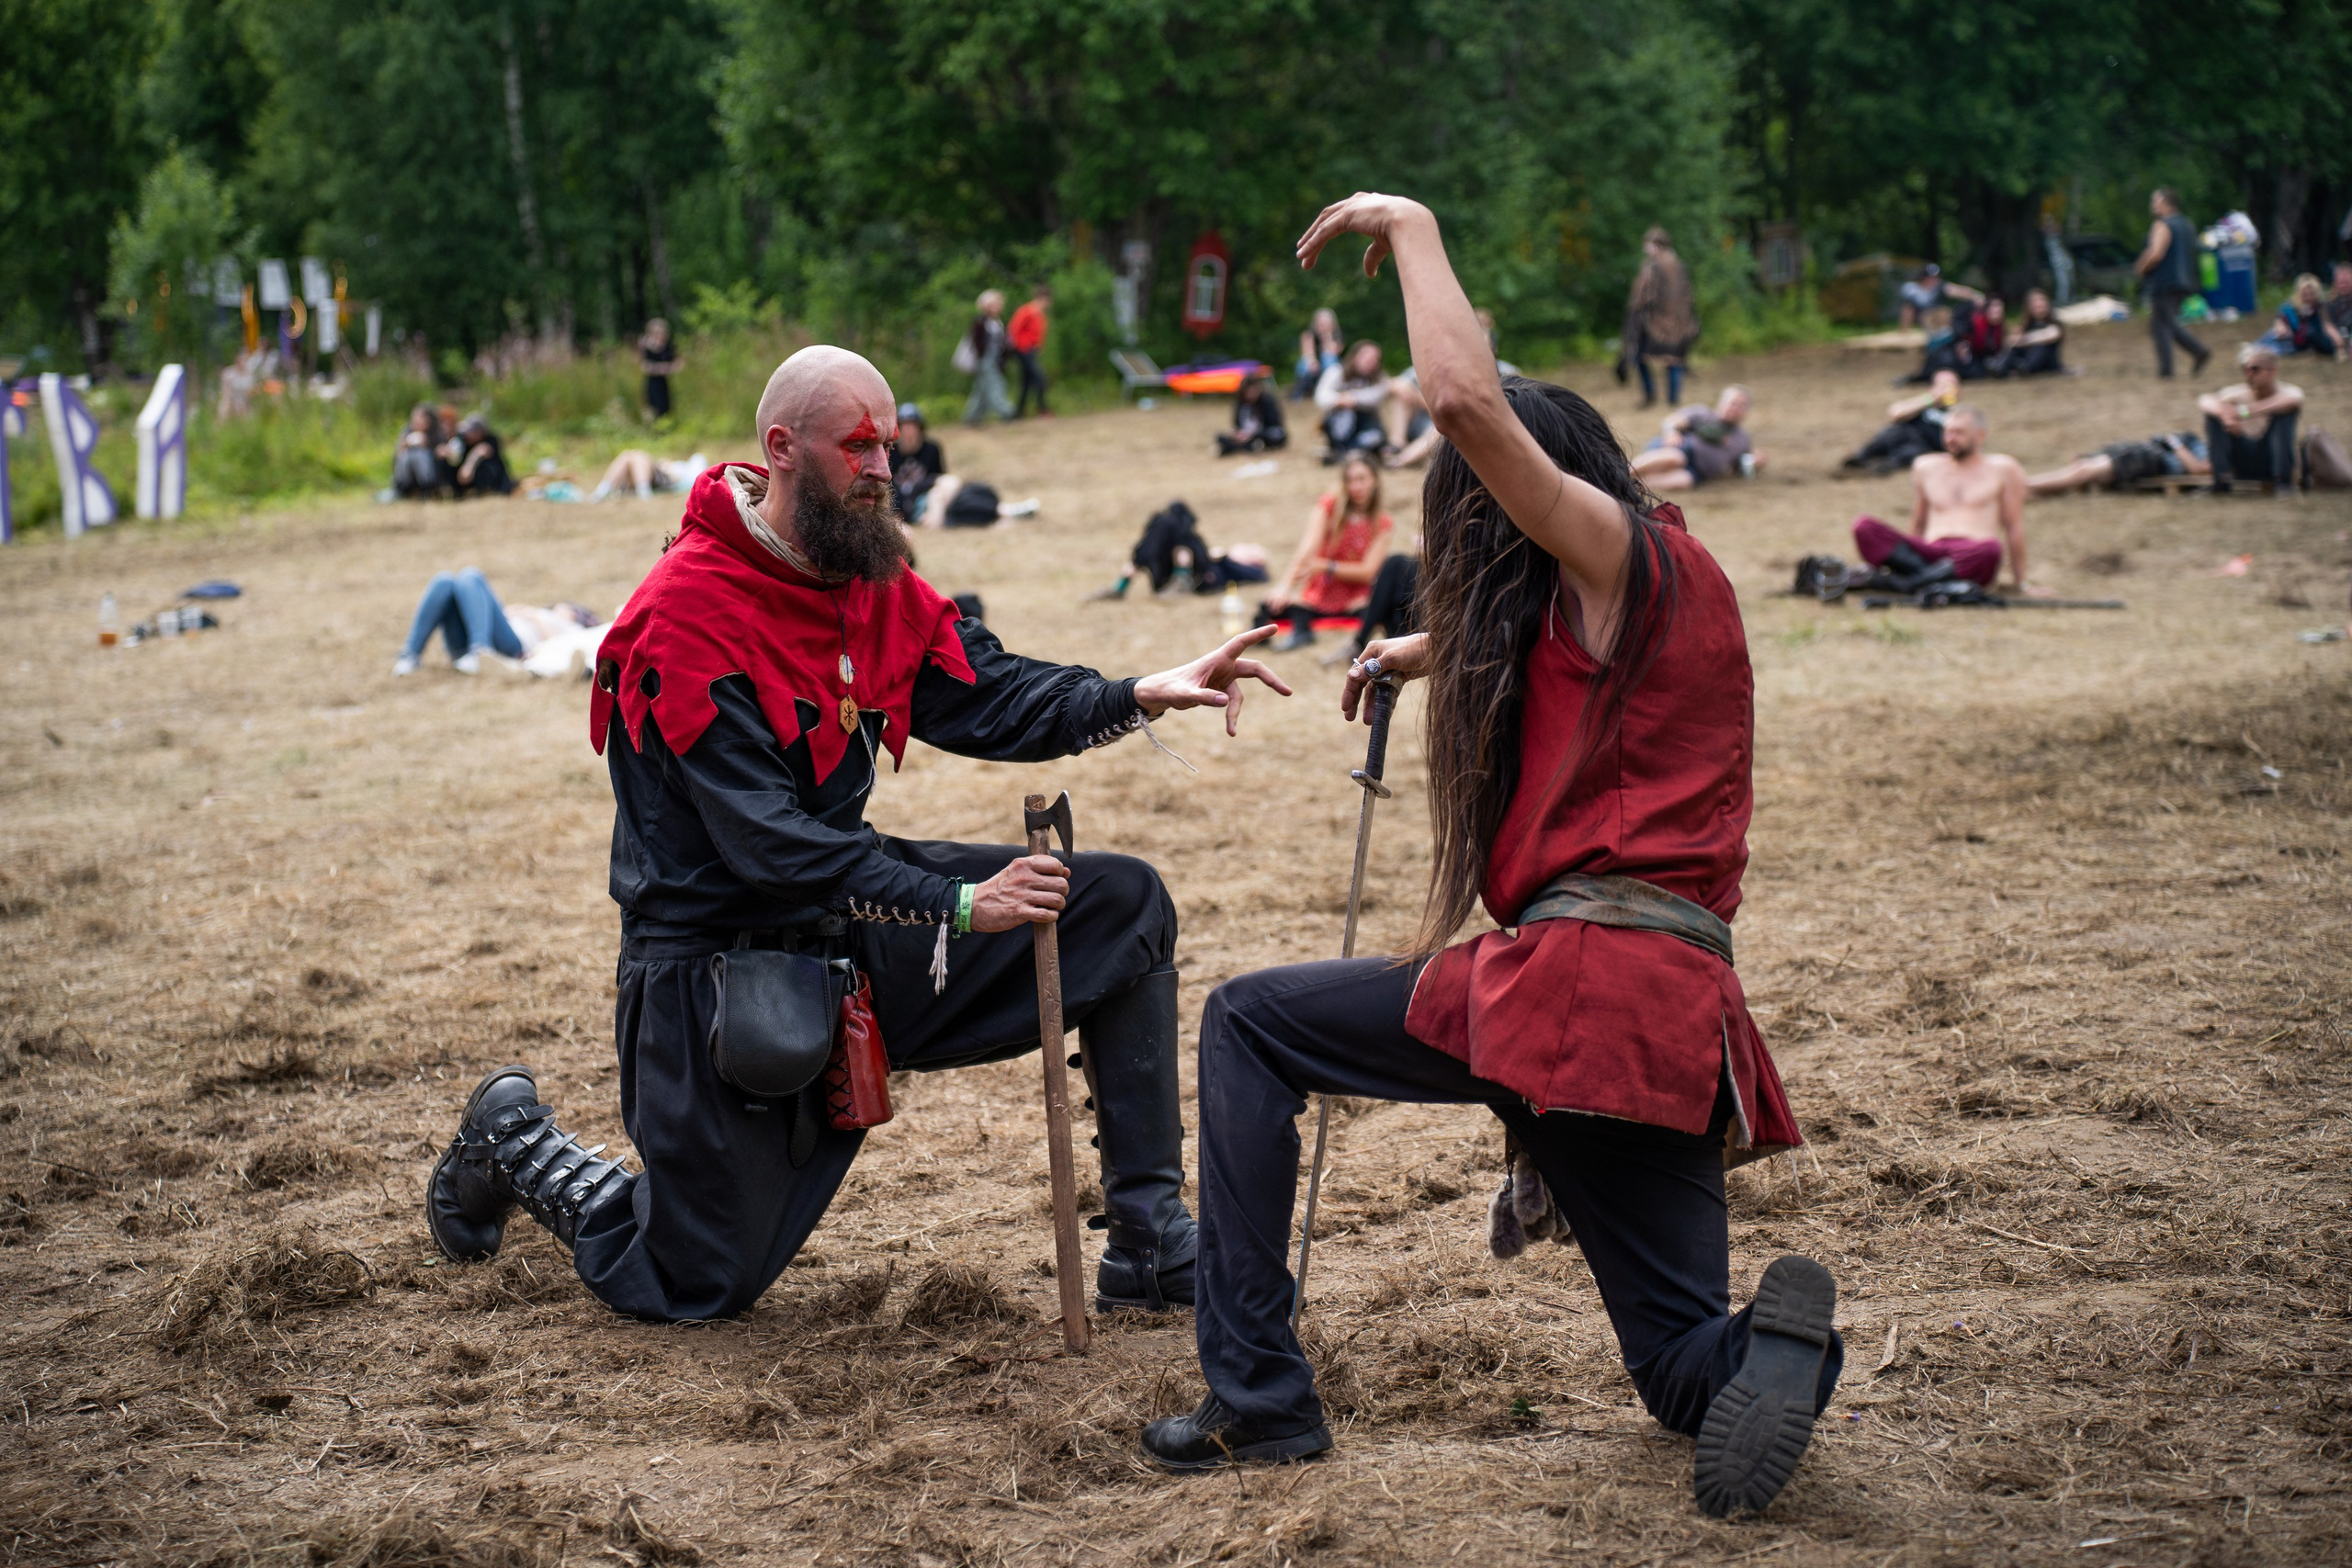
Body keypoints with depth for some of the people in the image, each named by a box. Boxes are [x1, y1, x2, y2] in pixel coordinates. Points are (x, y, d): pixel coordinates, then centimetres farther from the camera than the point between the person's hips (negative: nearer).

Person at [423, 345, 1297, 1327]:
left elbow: (984, 697, -3)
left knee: (1124, 907, -3)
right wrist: (956, 905, -32)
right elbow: (767, 842, -28)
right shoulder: (688, 615, -23)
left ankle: (1150, 1247, 1)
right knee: (696, 1290, 0)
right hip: (719, 958, -7)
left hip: (853, 922, 7)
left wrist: (1138, 699, -19)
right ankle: (515, 1147, 30)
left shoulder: (869, 577, 2)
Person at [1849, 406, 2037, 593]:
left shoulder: (2003, 470, 13)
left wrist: (2020, 582, 9)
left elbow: (2014, 527, 11)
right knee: (1863, 527, -22)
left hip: (1971, 557, -3)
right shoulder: (1925, 467, 23)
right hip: (1929, 552, 3)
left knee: (1990, 548, -43)